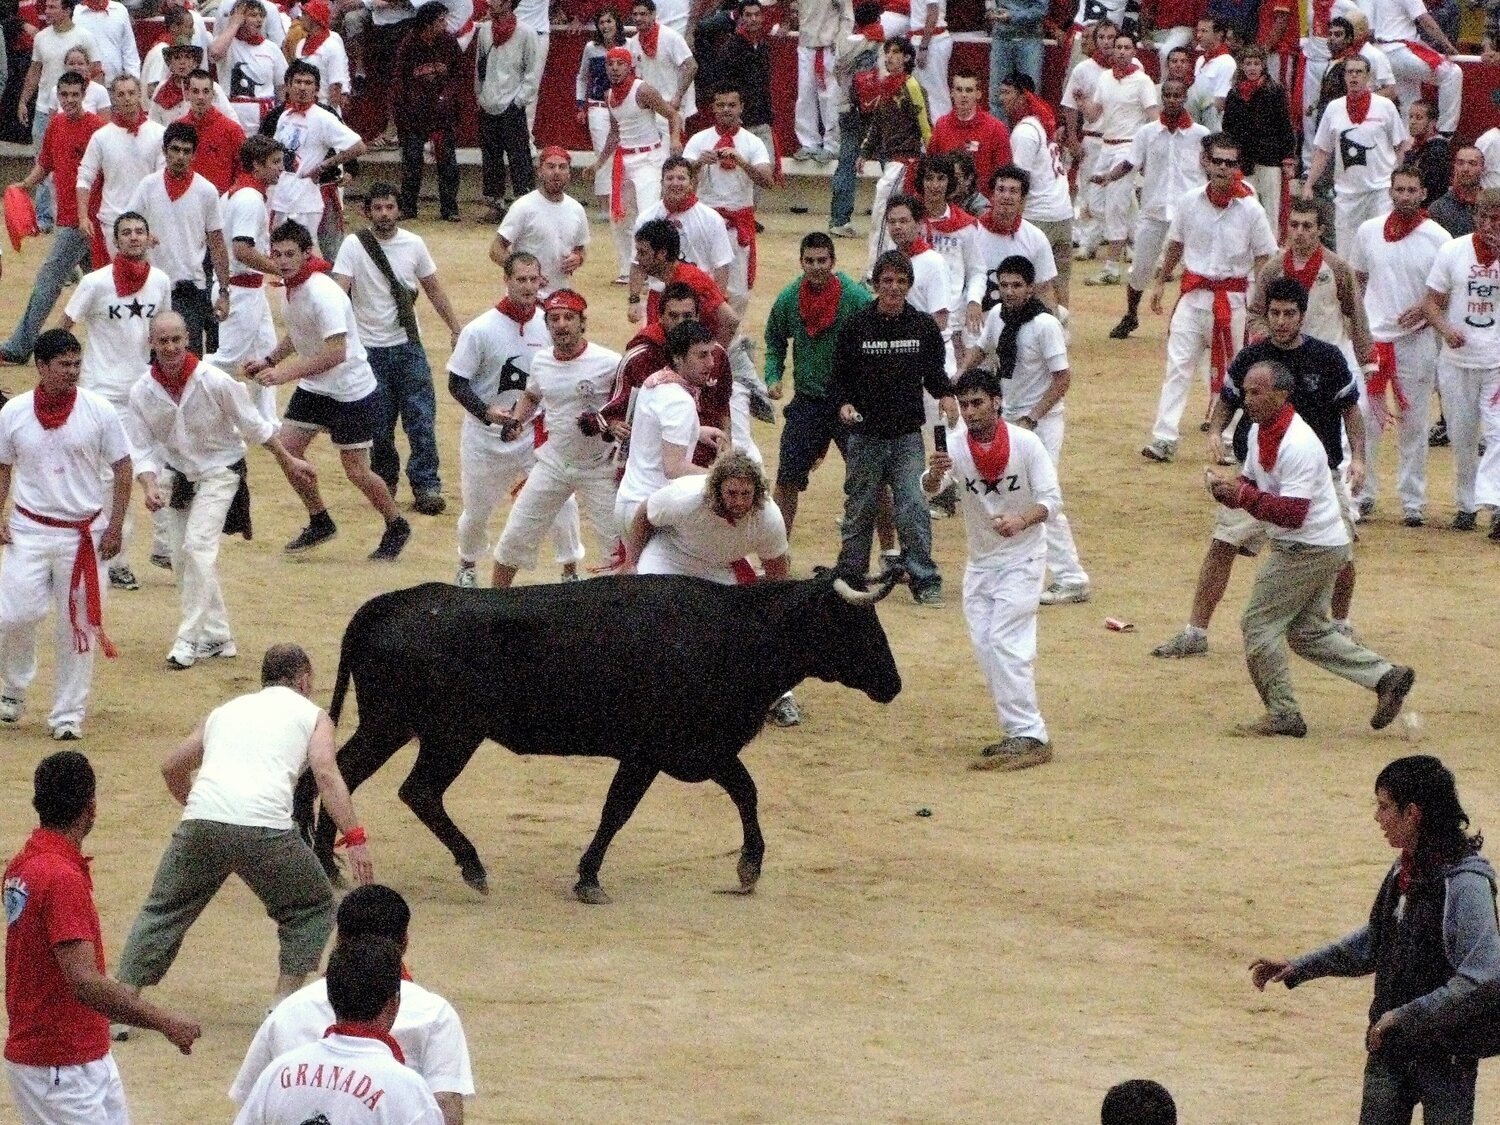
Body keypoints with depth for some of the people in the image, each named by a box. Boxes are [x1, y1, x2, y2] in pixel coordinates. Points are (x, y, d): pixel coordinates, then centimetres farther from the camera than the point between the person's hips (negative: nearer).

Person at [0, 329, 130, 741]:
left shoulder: (98, 411, -5)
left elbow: (121, 469, 2)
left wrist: (115, 527, -4)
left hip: (83, 533, 0)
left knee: (78, 625, 2)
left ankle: (68, 714, 13)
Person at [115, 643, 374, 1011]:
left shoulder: (226, 710, 30)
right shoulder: (311, 715, 19)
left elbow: (172, 767, 36)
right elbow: (326, 774, 1)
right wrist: (355, 839, -4)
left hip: (201, 823, 3)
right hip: (265, 827, -3)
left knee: (163, 912, 19)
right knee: (312, 910, 20)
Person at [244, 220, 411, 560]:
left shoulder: (323, 293, -27)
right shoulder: (291, 287, 1)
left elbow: (335, 353, -33)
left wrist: (285, 374, -35)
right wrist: (268, 361, 5)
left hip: (352, 392, -8)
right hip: (313, 389, 8)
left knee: (357, 471, -3)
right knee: (286, 448, 0)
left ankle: (397, 528, 21)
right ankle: (319, 522, 18)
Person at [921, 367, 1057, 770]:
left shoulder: (1025, 443, -16)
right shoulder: (955, 444, -9)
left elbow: (1052, 499, -17)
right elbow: (929, 489, -23)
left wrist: (1021, 521, -37)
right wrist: (935, 472, -47)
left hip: (1021, 559, -5)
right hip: (980, 562, 5)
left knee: (1004, 642, -16)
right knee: (985, 648, 7)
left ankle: (1031, 738, -15)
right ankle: (1019, 734, 17)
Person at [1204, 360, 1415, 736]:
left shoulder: (1298, 444, -24)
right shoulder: (1259, 433, 6)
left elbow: (1292, 513, -28)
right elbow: (1251, 484, 15)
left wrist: (1241, 495, -32)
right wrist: (1226, 489, -8)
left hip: (1310, 547, -10)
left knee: (1259, 624, -5)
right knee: (1308, 631, 16)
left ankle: (1282, 715, 1)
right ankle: (1386, 676, 13)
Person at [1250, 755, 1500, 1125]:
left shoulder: (1463, 883, -21)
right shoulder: (1404, 871, 5)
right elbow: (1374, 941, 20)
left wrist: (1408, 1015, -27)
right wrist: (1298, 968, 16)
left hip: (1446, 1053, -8)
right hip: (1388, 1046, 8)